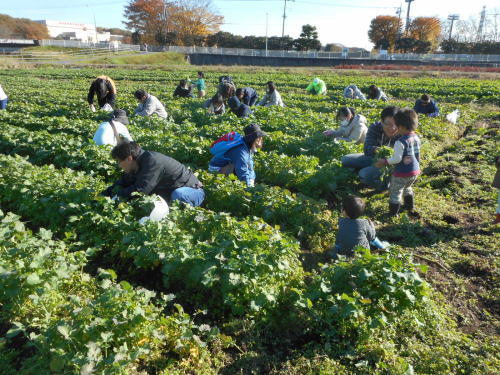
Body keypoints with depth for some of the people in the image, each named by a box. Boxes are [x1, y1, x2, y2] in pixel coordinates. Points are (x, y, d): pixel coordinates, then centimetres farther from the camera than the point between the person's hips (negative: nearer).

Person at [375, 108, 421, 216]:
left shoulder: (400, 142, -25)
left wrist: (384, 162, -17)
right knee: (407, 188, 31)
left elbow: (396, 159, -27)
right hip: (415, 171, 8)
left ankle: (393, 213, 14)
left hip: (402, 173, -8)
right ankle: (410, 208, 44)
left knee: (395, 192, 7)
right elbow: (417, 155, 12)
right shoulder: (416, 137, 1)